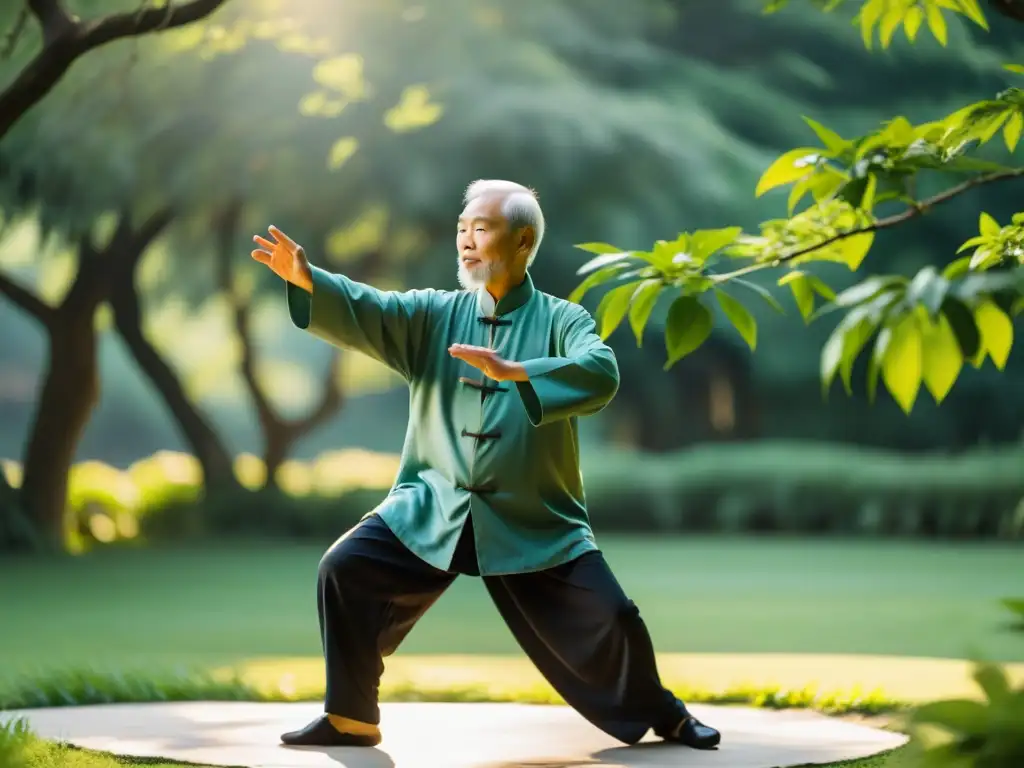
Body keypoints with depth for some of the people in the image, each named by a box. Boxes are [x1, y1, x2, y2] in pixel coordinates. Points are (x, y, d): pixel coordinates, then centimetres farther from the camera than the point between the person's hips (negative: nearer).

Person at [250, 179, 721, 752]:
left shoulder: (561, 320, -5)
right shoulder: (434, 314, 4)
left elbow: (601, 374, -25)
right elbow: (367, 311, -14)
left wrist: (514, 372, -39)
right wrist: (305, 278, -32)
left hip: (534, 520, -2)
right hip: (431, 511, 2)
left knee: (607, 618, -6)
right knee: (346, 570, -11)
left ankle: (660, 714, 24)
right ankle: (351, 718, 6)